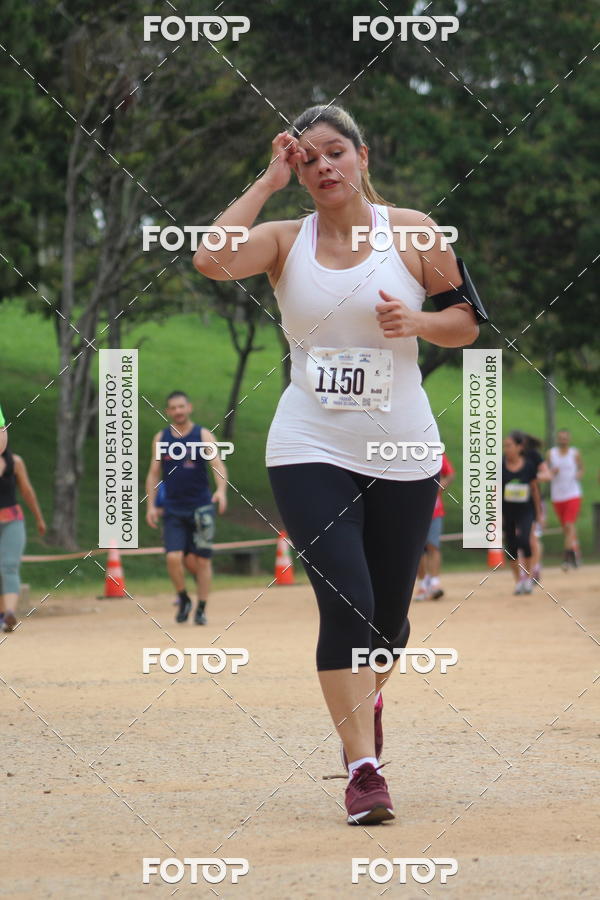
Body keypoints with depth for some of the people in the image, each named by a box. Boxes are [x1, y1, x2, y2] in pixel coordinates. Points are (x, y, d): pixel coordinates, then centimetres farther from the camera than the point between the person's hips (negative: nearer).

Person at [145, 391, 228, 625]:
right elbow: (153, 474, 12)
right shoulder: (161, 439, 8)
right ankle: (183, 599, 10)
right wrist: (150, 505, 2)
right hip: (172, 509, 1)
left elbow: (218, 465, -12)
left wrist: (221, 490, -30)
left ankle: (201, 609, 11)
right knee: (173, 557, -13)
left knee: (201, 560, 0)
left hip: (200, 507, -1)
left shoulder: (203, 436, 0)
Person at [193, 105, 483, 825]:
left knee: (388, 614, 9)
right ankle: (362, 767, -14)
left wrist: (416, 321, -14)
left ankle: (368, 699, 42)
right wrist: (268, 182, -11)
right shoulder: (286, 239, 2)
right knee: (345, 604, -16)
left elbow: (466, 324, 7)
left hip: (401, 451, 1)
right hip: (310, 449, -1)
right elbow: (210, 259, -18)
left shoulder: (411, 231, 1)